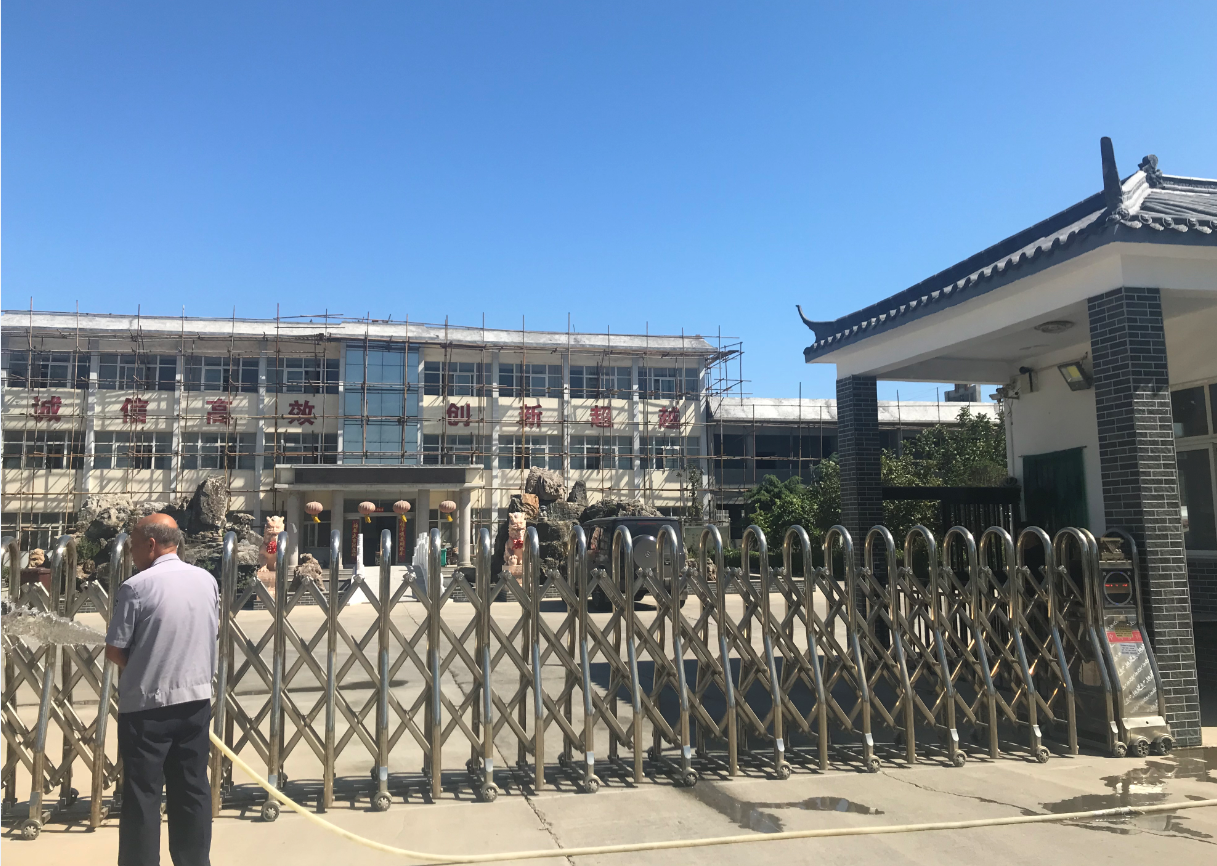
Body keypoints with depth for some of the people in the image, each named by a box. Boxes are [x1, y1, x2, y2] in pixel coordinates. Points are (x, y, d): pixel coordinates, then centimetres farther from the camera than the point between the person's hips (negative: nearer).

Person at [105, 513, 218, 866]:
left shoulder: (137, 586, -13)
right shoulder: (207, 581, 3)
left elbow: (114, 650, -7)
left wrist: (139, 669, 11)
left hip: (147, 703, -5)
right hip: (196, 698, 5)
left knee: (143, 794, 6)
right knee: (193, 788, 12)